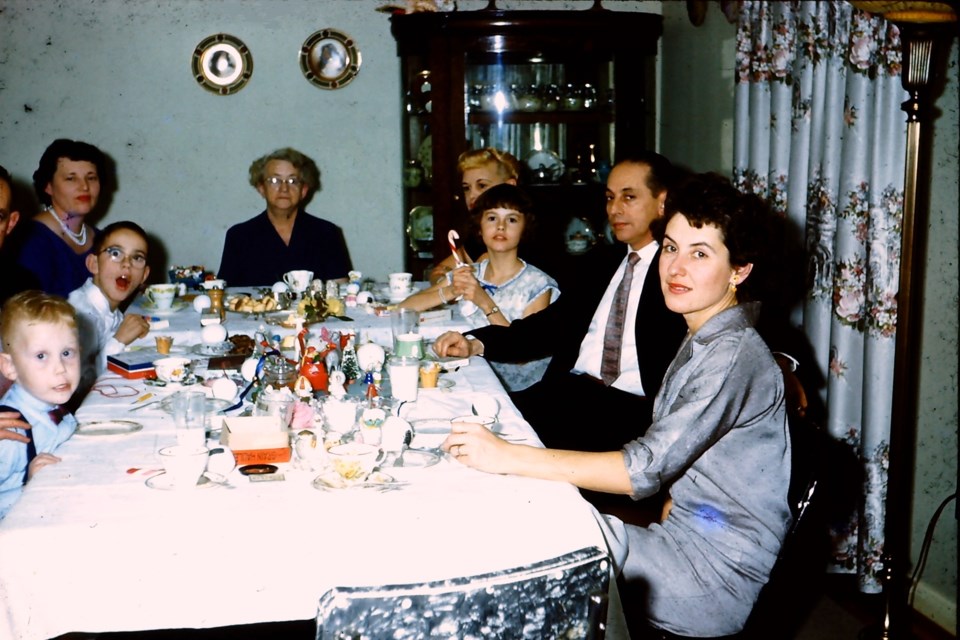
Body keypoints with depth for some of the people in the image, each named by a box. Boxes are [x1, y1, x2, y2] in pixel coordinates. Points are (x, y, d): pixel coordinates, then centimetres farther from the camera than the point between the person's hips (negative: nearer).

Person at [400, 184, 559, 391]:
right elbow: (405, 307, 0)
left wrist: (485, 303, -21)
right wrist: (450, 292, -17)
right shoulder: (468, 275, 6)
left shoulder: (537, 285, -6)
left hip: (524, 396, -4)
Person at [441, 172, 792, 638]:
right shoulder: (704, 341, 10)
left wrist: (506, 456, -29)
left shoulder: (732, 354, -20)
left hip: (717, 572, -8)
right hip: (690, 538, 8)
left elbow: (645, 468, -27)